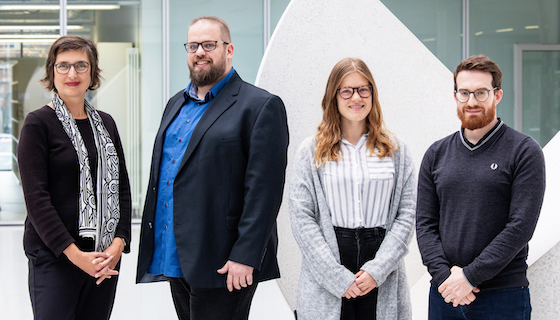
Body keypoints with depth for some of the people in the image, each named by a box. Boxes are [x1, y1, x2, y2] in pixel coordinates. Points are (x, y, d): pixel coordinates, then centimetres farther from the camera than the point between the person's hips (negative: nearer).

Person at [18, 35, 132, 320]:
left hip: (106, 256, 5)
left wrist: (119, 243, -4)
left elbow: (122, 187, 11)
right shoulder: (38, 124, -4)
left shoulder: (105, 123, 12)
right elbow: (36, 197, -10)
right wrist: (74, 254, -16)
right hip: (53, 256, -5)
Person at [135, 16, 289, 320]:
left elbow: (264, 190, -13)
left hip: (221, 266, -7)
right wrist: (152, 243, 14)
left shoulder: (261, 106, -7)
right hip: (174, 260, 7)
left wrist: (245, 257, -19)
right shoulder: (176, 104, 18)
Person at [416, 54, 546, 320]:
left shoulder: (524, 152, -3)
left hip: (503, 296, -3)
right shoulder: (437, 154, 10)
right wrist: (443, 274, -10)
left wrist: (470, 276, -15)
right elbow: (425, 223, 6)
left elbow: (521, 226, -11)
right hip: (444, 293, 4)